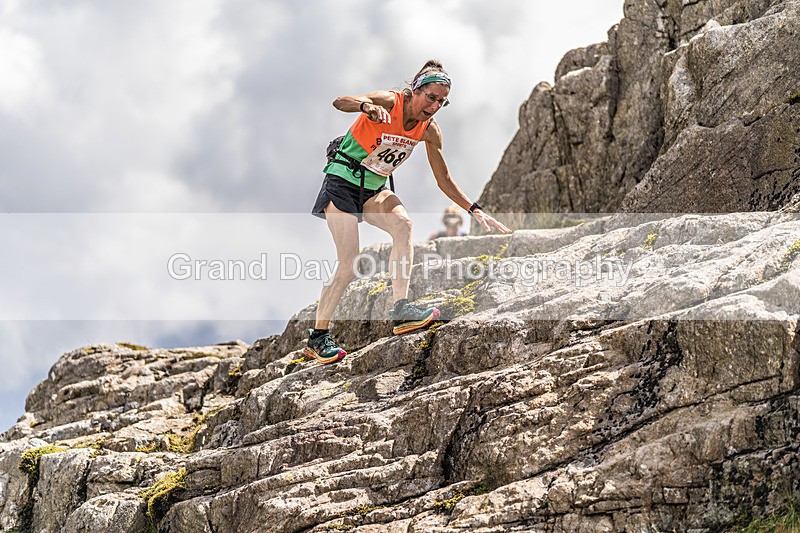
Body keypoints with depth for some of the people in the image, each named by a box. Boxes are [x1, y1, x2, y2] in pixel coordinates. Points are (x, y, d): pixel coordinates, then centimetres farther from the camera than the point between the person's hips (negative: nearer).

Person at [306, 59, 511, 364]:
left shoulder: (429, 130, -3)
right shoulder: (389, 103, -20)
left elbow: (443, 180, 8)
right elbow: (340, 103, -37)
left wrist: (476, 211, 0)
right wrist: (368, 106, -58)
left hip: (374, 190, 6)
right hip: (342, 182, -6)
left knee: (403, 225, -24)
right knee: (349, 264, -13)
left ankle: (401, 311, -27)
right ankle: (318, 336, -1)